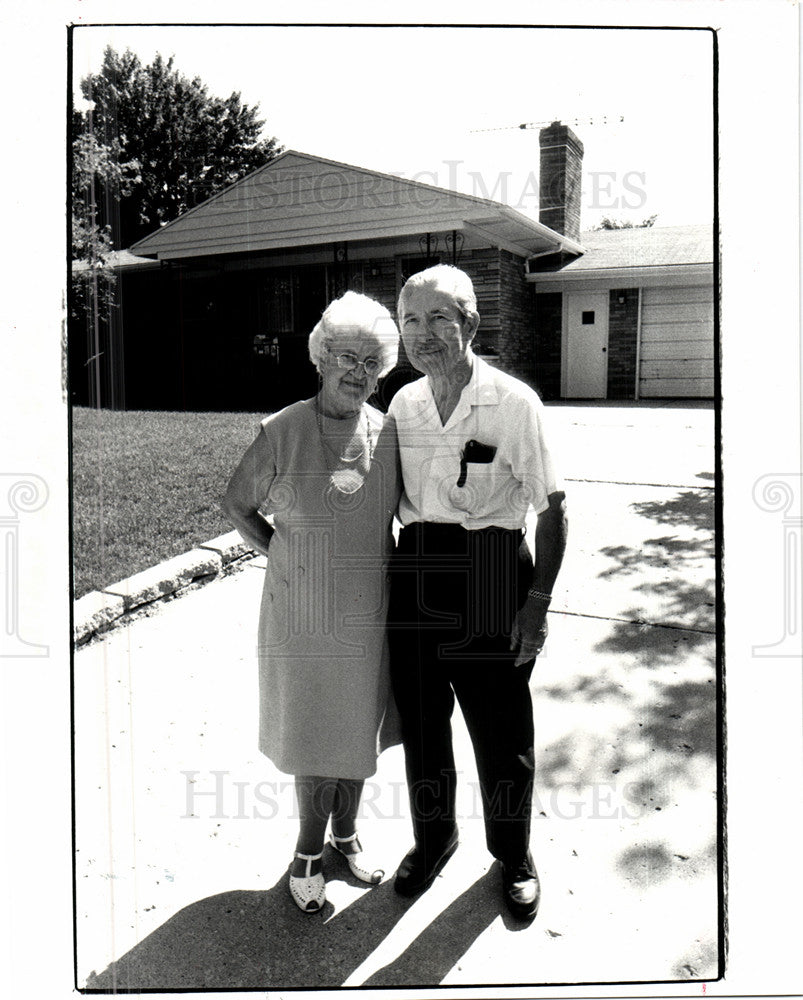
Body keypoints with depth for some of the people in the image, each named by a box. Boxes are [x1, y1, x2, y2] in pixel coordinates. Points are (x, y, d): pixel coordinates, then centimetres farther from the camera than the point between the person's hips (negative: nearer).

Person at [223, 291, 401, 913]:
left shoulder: (388, 434, -2)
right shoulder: (283, 431, -9)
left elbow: (410, 508, 14)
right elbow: (239, 505, 3)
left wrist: (381, 560, 4)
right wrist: (285, 554, -2)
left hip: (369, 611, 3)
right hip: (303, 613, -3)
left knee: (358, 727, 17)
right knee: (312, 733, 9)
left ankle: (346, 834, 41)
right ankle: (309, 849, 33)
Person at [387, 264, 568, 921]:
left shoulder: (515, 402, -10)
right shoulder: (402, 404, 5)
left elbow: (552, 510, -8)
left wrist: (537, 604, -12)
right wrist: (390, 573, 12)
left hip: (491, 577, -4)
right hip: (415, 573, 5)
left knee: (501, 731, 9)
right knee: (420, 719, 16)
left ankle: (514, 855, 35)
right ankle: (434, 836, 42)